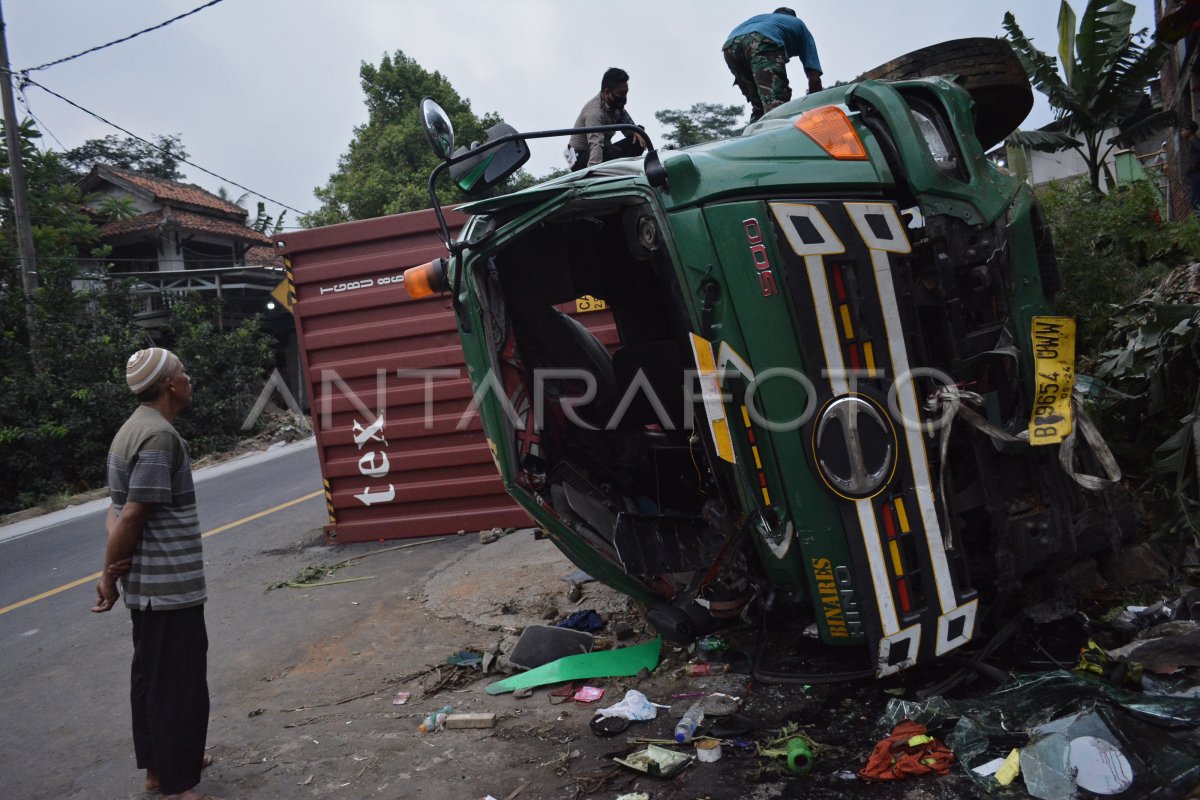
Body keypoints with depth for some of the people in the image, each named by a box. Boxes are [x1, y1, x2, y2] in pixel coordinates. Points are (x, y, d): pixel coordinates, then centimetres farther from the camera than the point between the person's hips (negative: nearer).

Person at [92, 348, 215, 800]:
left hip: (147, 583, 10)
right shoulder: (160, 435, -21)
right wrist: (109, 578, -11)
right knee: (180, 683, 0)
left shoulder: (132, 430, 11)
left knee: (152, 675, 18)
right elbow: (131, 516, -22)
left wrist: (113, 567, -6)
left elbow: (118, 509, 8)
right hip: (170, 585, -10)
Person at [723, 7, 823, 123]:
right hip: (761, 41, -5)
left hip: (730, 46, 5)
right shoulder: (799, 25, 34)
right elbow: (814, 76, 24)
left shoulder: (762, 17, 46)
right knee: (776, 108, -17)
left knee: (759, 108, 14)